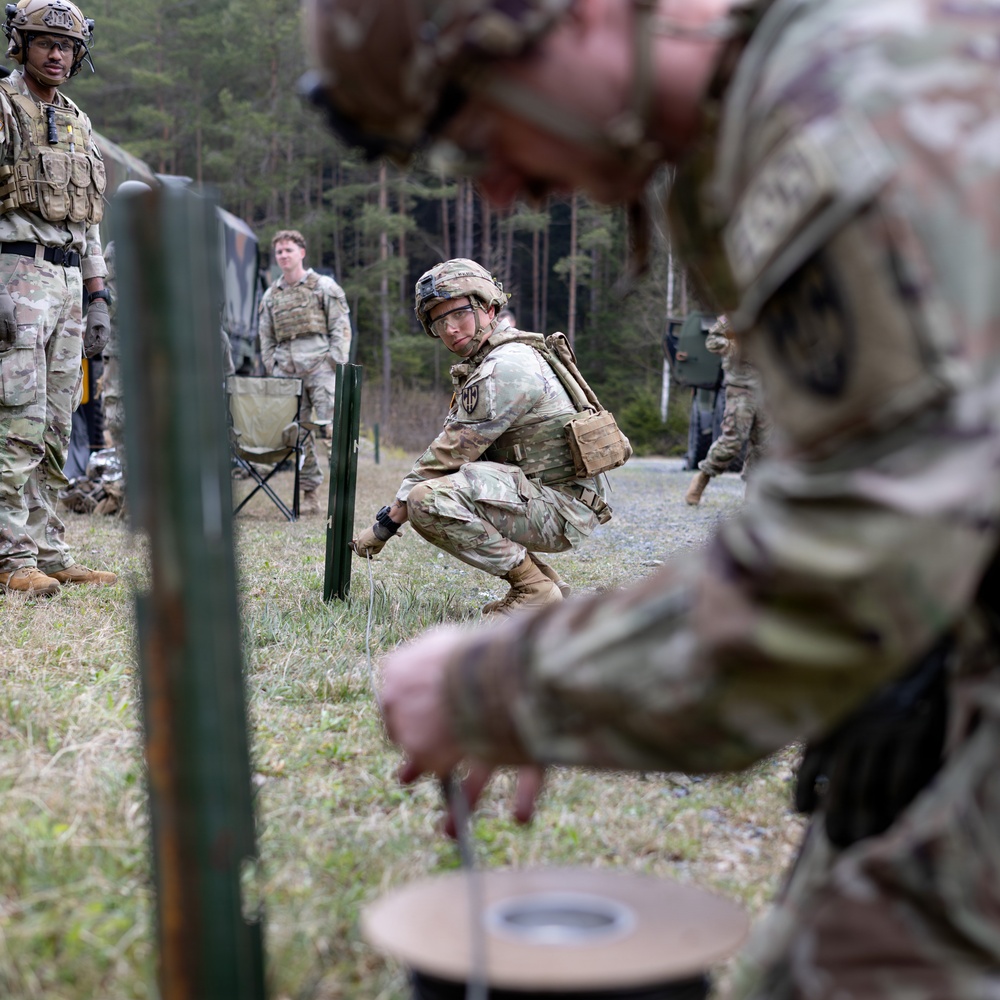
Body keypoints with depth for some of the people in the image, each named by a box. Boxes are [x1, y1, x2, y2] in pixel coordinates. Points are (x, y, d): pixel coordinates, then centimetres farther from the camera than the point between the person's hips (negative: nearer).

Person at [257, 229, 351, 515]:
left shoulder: (324, 286, 6)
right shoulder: (271, 295, 18)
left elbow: (341, 328, 2)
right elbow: (266, 338, 21)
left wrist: (337, 364, -7)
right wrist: (271, 370, 10)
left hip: (319, 365, -4)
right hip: (287, 370, 4)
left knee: (332, 426, -12)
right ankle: (309, 494, 7)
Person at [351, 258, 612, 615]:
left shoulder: (507, 367, -17)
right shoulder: (485, 364, 16)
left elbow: (448, 455, -16)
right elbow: (453, 454, 15)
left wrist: (388, 521, -9)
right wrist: (396, 509, 4)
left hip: (562, 507, -10)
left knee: (429, 499, -24)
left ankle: (534, 587, -10)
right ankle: (541, 580, 13)